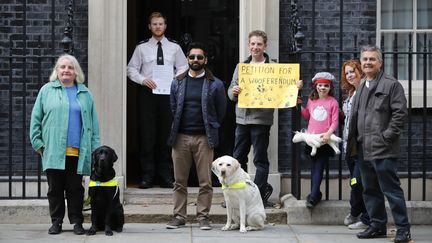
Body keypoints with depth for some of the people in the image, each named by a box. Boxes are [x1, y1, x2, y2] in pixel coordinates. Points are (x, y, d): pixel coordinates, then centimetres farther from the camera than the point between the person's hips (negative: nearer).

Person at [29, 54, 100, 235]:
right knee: (55, 189, 4)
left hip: (77, 152, 1)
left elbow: (93, 123, 9)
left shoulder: (85, 93, 12)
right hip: (53, 151, -1)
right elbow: (36, 118, 6)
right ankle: (56, 222, 13)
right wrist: (38, 142, -2)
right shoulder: (47, 90, 7)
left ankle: (76, 221, 11)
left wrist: (95, 148, 2)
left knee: (75, 189, 4)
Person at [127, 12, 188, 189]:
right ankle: (147, 176, 5)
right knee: (147, 134, -1)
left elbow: (183, 68, 13)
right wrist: (143, 79, -9)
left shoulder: (174, 47, 9)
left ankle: (165, 175, 11)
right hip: (148, 93, -1)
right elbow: (131, 68, 7)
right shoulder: (142, 47, 6)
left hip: (168, 93, 1)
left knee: (167, 134, 4)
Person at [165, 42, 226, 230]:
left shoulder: (215, 84, 2)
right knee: (180, 182, 6)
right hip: (181, 137, 2)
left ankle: (203, 216, 7)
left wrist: (211, 131, 9)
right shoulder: (177, 83, 9)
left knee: (205, 182, -1)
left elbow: (221, 111, 8)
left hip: (203, 139, -2)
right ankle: (179, 216, 12)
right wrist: (176, 131, 14)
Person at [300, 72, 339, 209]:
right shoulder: (311, 100, 8)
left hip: (325, 140, -4)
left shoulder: (333, 102, -5)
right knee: (314, 168, 9)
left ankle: (313, 197, -9)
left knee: (319, 168, -5)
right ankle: (315, 194, 16)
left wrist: (329, 133, -21)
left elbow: (335, 121, -7)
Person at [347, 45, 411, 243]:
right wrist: (353, 141, 16)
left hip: (383, 150, -8)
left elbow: (400, 113, -11)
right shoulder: (361, 88, 20)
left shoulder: (391, 85, -4)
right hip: (364, 150, 8)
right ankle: (377, 225, 21)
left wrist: (387, 136, -15)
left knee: (391, 189, -7)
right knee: (370, 190, 12)